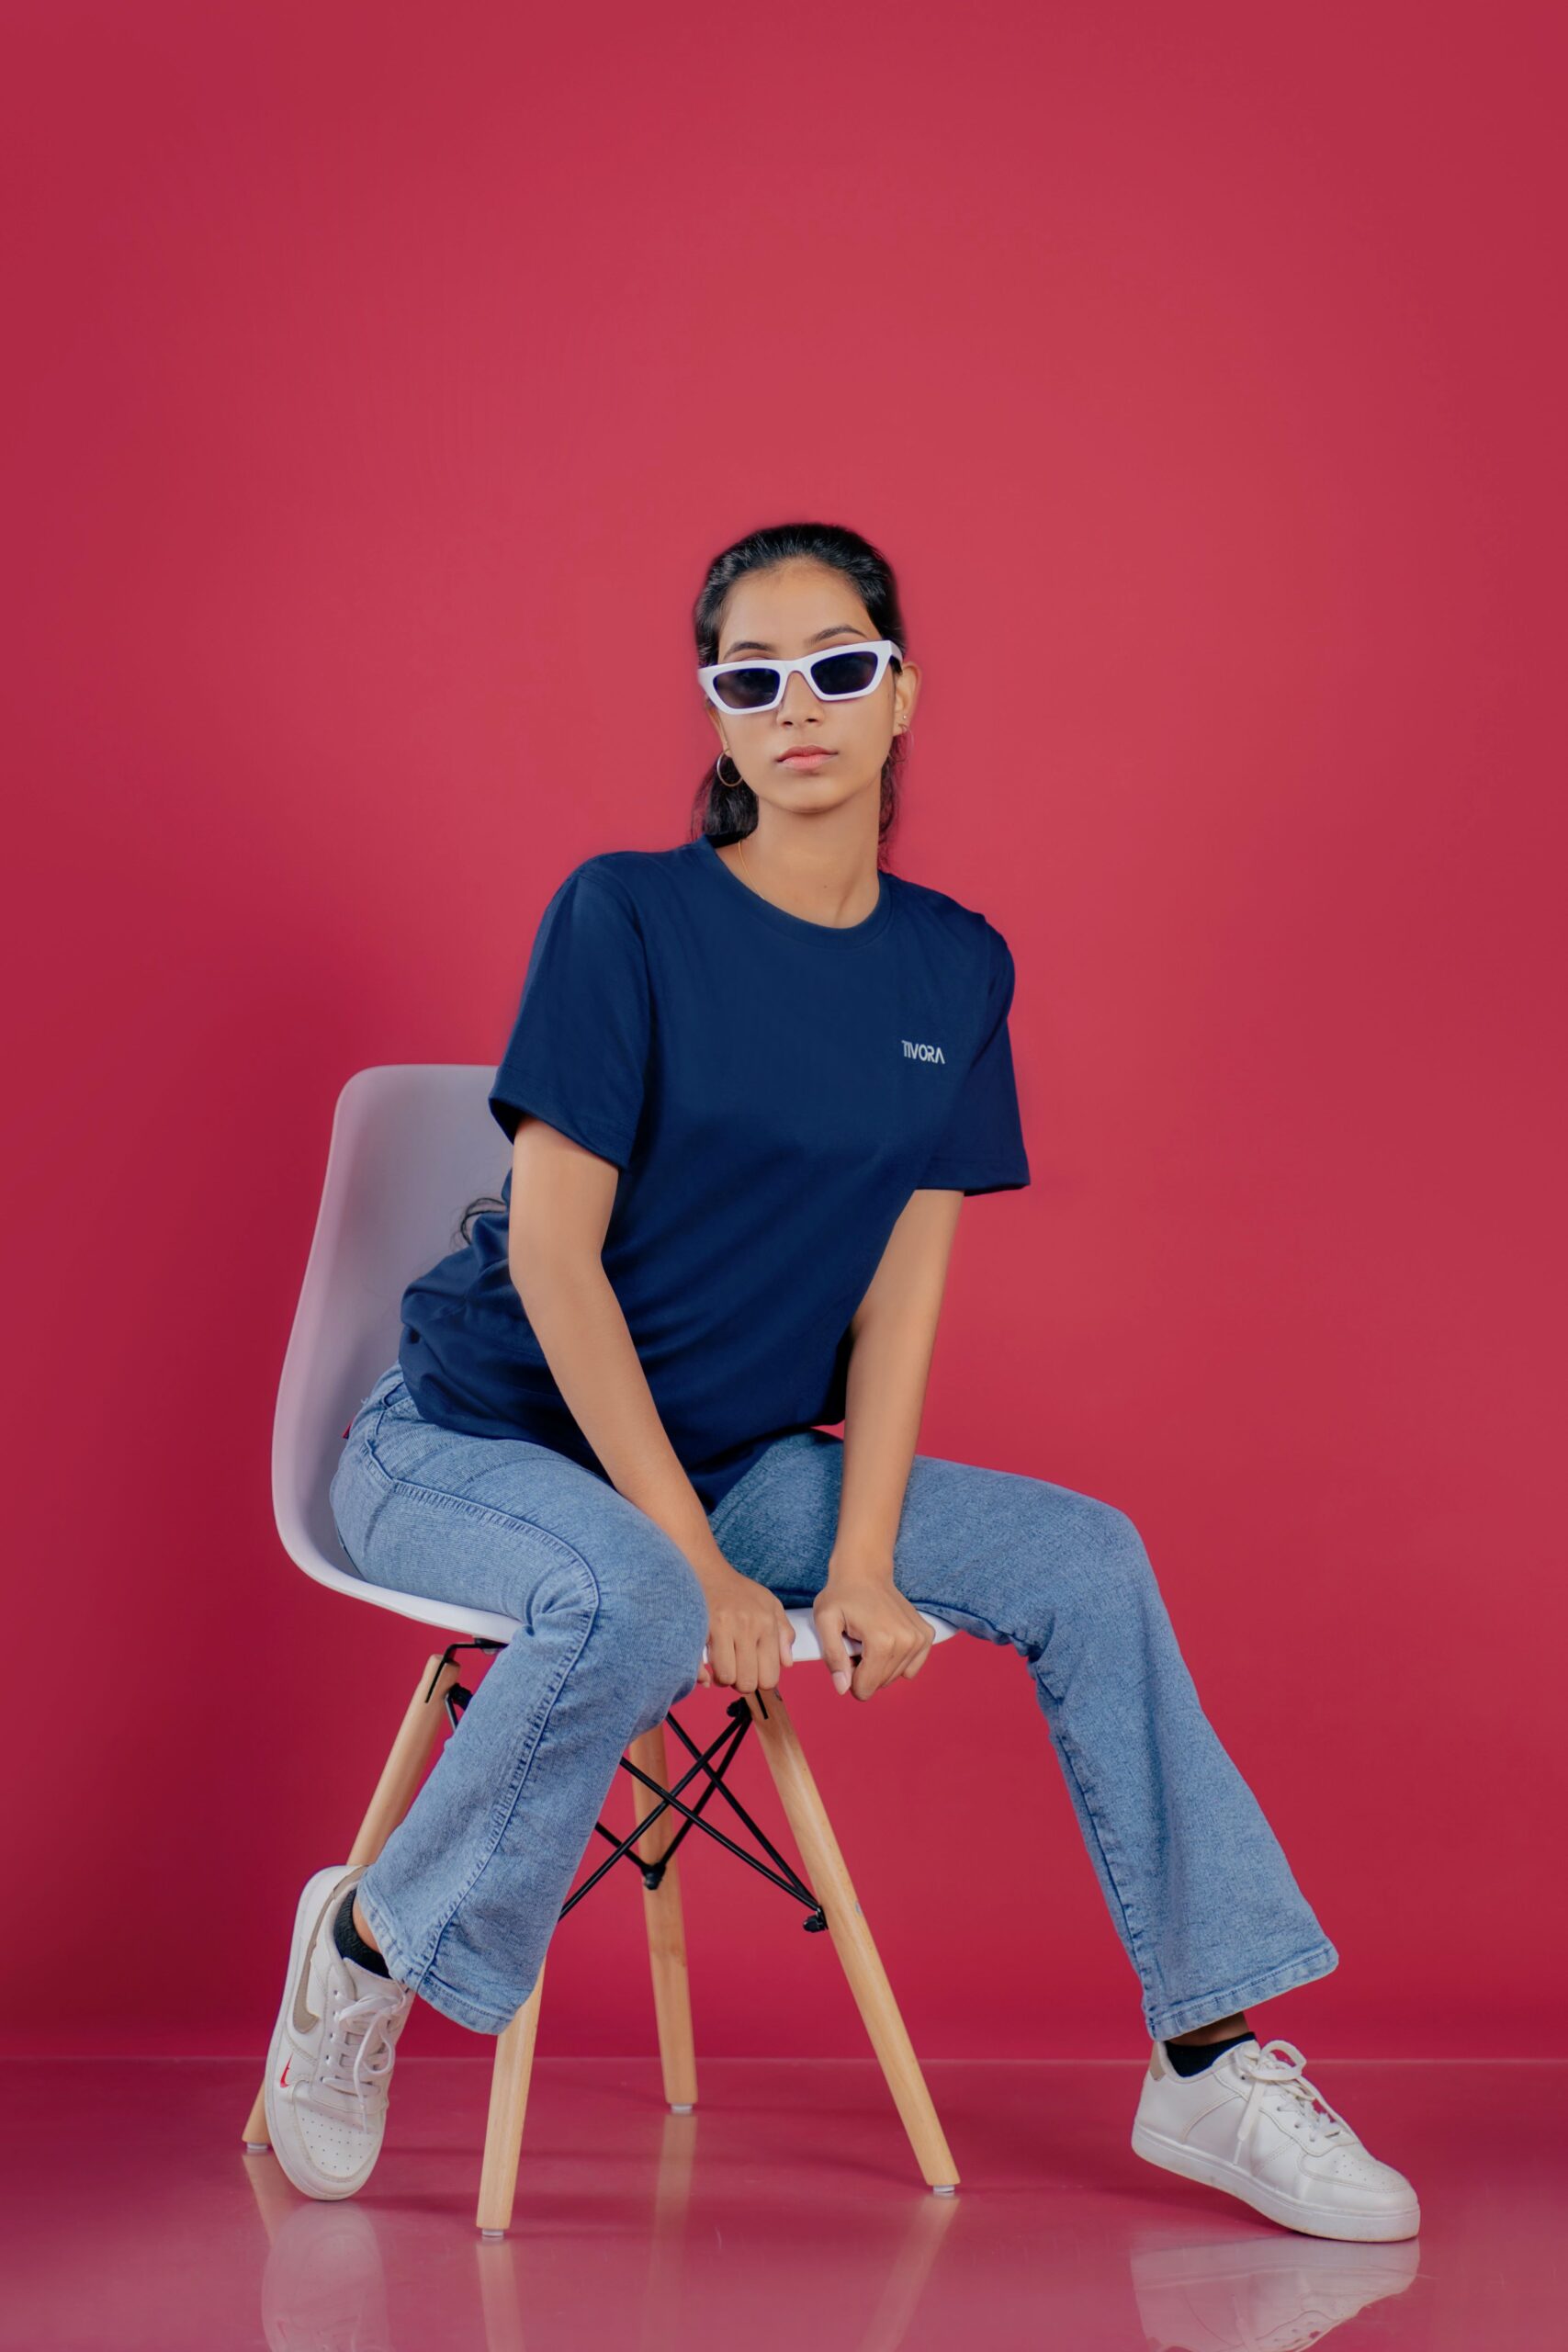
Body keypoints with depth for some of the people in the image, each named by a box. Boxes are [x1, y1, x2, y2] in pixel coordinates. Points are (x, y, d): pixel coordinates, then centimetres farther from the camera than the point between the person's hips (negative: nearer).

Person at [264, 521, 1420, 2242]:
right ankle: (372, 1937, -10)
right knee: (630, 1610, -37)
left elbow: (903, 1289, 0)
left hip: (735, 1458, 5)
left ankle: (1210, 2064, -1)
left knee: (1082, 1554, -9)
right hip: (476, 1440, -5)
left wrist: (861, 1564, -13)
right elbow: (556, 1251, -16)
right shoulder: (624, 917, -12)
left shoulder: (954, 968, 3)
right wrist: (700, 1561, -20)